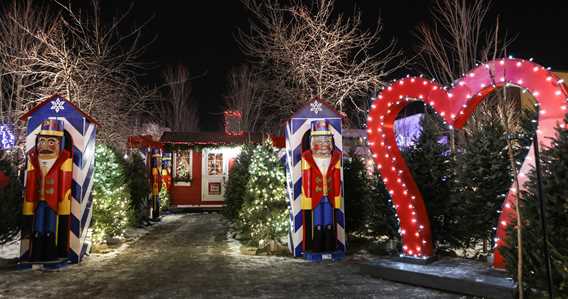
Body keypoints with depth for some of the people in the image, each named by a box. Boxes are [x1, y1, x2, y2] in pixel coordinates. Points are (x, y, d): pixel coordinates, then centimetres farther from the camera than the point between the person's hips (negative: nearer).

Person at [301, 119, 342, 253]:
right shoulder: (307, 157, -5)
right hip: (314, 199, -2)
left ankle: (330, 249, 20)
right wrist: (307, 199, -5)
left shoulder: (336, 157, 4)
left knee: (329, 225, 9)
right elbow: (306, 181, -3)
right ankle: (316, 248, 15)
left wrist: (337, 198, 4)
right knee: (316, 225, 3)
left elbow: (337, 180, 6)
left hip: (330, 198, 3)